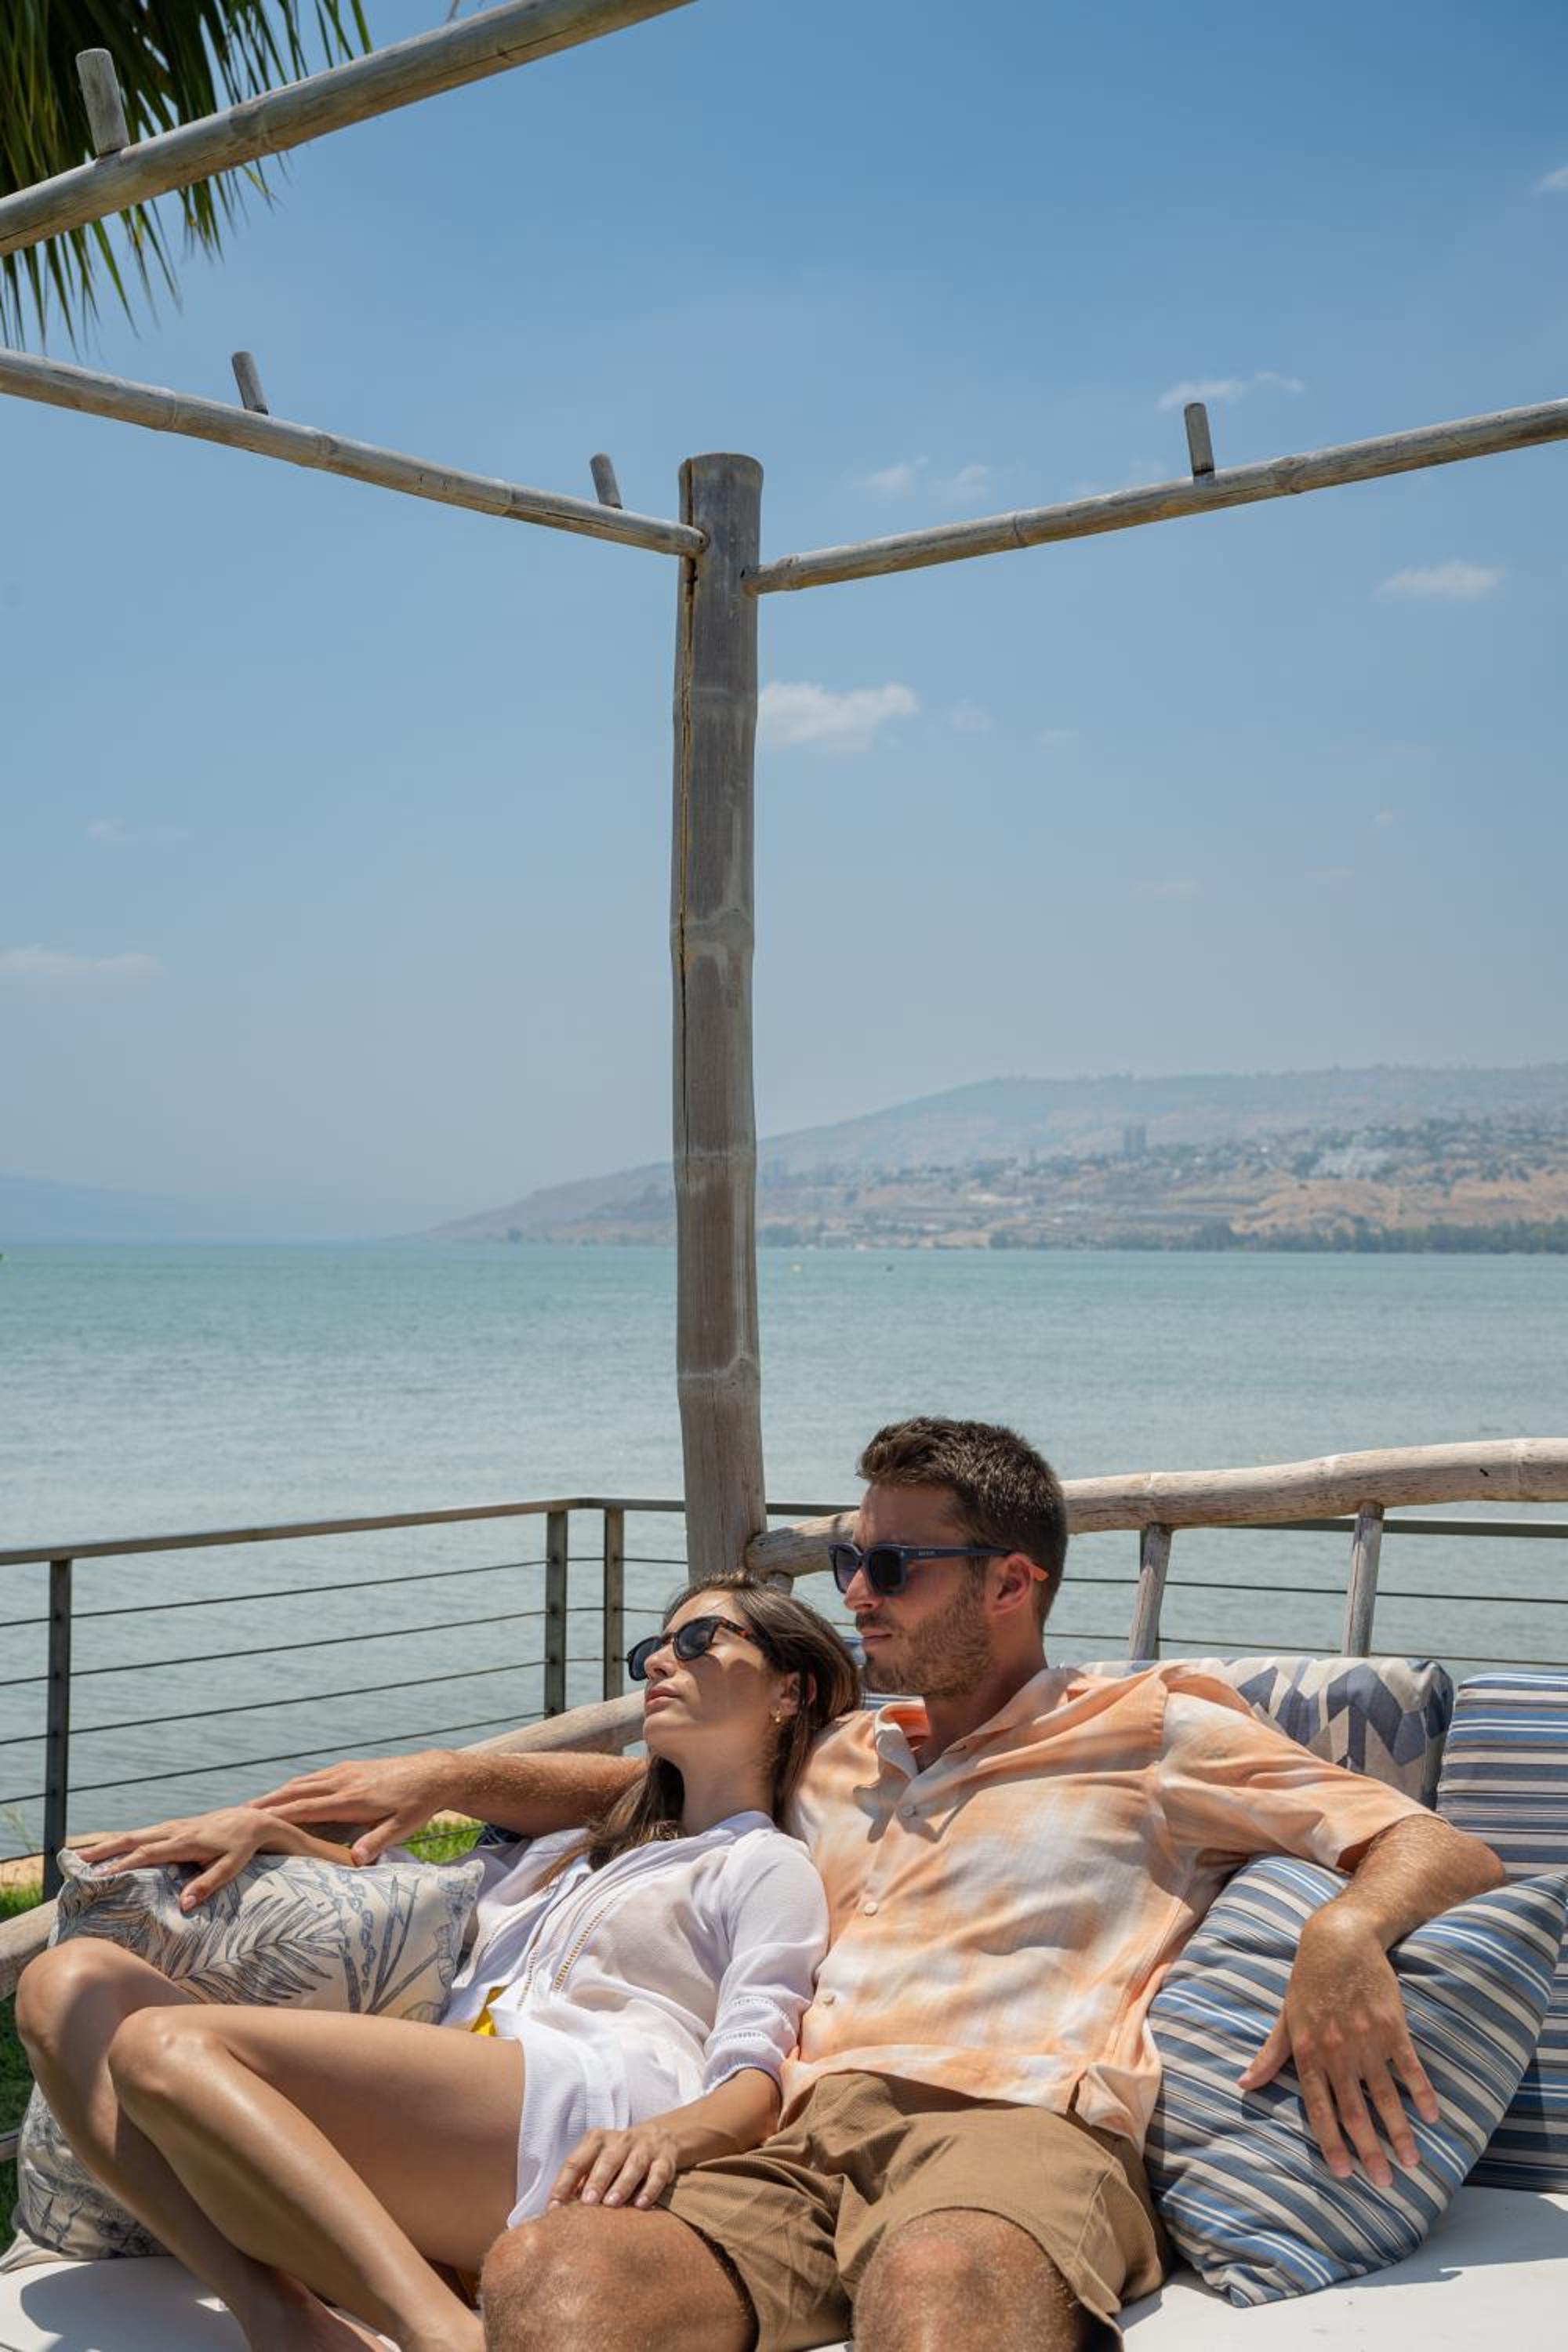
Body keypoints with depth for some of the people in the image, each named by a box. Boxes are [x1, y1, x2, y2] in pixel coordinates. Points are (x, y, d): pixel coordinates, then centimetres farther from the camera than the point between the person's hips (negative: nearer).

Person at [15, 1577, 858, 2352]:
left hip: (581, 2111, -8)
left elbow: (755, 2080, 0)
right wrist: (268, 1829, 24)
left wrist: (667, 2136, -24)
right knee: (72, 1980, -8)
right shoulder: (584, 1854, 40)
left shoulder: (770, 1865, 16)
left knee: (165, 2044, -26)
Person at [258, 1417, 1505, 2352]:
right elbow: (643, 1780, 48)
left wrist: (1345, 1937, -12)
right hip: (803, 2143, 5)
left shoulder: (1151, 1727, 18)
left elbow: (1441, 1853, 12)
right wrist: (449, 1775, 32)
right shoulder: (840, 1762, 34)